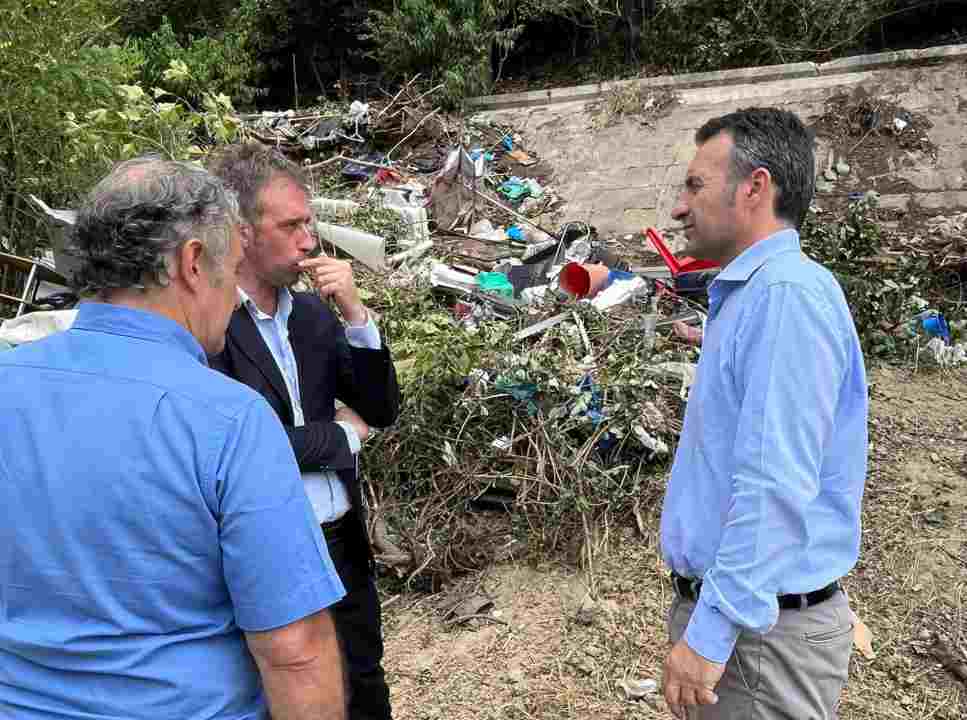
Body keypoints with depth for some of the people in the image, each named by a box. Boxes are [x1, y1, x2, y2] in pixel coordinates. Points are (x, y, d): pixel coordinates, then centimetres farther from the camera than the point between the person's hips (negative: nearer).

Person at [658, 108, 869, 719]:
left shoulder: (788, 292, -21)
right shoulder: (748, 296, 11)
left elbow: (775, 486, -27)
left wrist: (709, 633, -24)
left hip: (761, 630, -9)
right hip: (725, 604, 9)